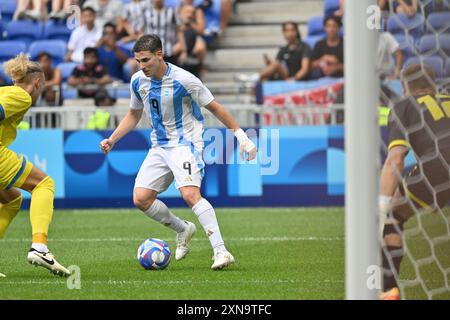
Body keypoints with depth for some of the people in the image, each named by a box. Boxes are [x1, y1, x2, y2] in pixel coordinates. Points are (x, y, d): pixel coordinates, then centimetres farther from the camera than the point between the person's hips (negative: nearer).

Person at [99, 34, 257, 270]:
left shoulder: (183, 80, -17)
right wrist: (111, 140, 9)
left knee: (190, 193, -27)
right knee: (141, 199, -4)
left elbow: (214, 108, -8)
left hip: (185, 143, -7)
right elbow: (133, 115, 19)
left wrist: (240, 135, -8)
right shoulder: (138, 81, 1)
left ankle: (220, 251, -29)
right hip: (159, 147, 7)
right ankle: (183, 229, 20)